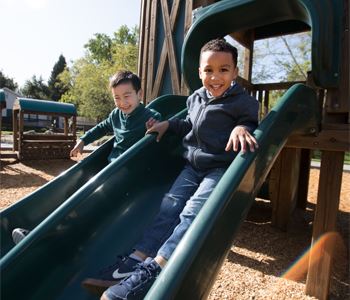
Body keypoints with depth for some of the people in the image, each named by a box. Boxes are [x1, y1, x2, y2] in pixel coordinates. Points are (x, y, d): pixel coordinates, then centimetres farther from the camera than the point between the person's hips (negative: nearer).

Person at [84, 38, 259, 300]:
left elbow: (251, 125, -8)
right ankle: (134, 261, -16)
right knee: (170, 205, -11)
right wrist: (168, 124, 13)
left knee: (192, 213, -24)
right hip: (193, 166, 6)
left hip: (223, 169, -5)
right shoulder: (196, 98, 12)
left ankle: (152, 270, -30)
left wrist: (242, 128, -29)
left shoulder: (243, 102, -5)